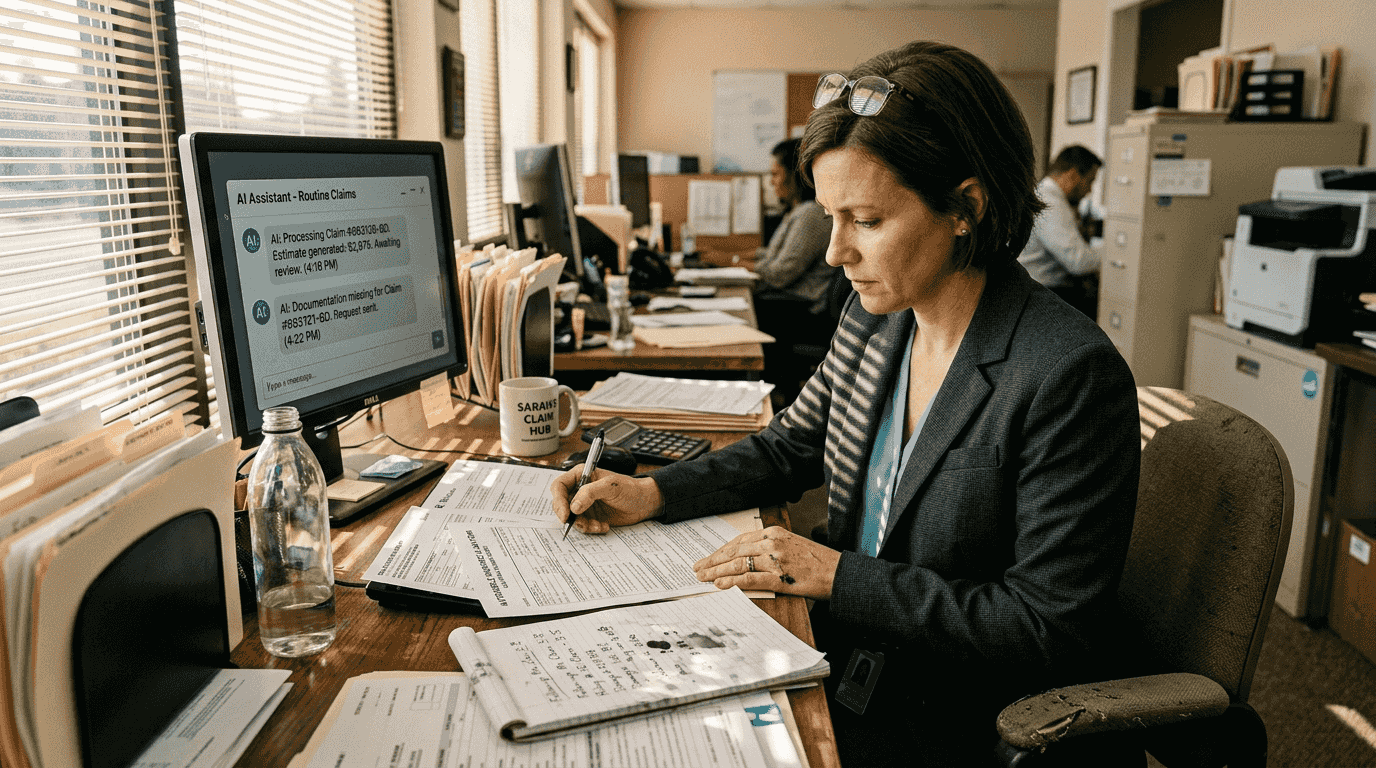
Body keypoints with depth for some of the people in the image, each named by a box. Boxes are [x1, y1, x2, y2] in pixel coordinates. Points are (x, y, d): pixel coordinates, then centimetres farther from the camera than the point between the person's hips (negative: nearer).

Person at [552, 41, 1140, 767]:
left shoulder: (1072, 377, -24)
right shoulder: (873, 316, -1)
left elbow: (1053, 629, -21)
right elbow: (790, 447, 14)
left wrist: (837, 573, -21)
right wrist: (653, 493, 0)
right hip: (847, 664, 6)